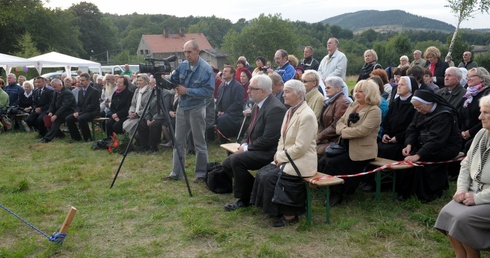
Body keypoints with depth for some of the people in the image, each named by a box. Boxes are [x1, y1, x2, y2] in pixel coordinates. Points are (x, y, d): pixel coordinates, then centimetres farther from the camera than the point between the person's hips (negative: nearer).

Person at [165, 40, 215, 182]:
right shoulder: (182, 65, 3)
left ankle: (201, 174, 14)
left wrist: (187, 91, -22)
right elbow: (172, 81, 8)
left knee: (199, 143, 3)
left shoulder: (206, 69, -15)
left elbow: (208, 91, -20)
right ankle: (176, 173, 19)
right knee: (178, 141, 10)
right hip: (182, 107, 6)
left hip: (197, 109, -6)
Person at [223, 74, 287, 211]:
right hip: (253, 149, 10)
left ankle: (244, 199, -6)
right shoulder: (257, 105, 9)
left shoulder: (275, 108, -21)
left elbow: (268, 140, -24)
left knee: (236, 159, -25)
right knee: (227, 163, 4)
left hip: (269, 152, -10)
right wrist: (243, 145, 2)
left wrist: (247, 148, -15)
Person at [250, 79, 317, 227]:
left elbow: (300, 147, -23)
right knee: (261, 173, -6)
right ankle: (273, 208, 8)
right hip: (286, 158, 9)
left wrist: (281, 156, -13)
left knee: (269, 177, -19)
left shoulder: (307, 115, -19)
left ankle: (289, 215, -2)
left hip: (301, 162, -9)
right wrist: (279, 155, -1)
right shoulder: (290, 111, 10)